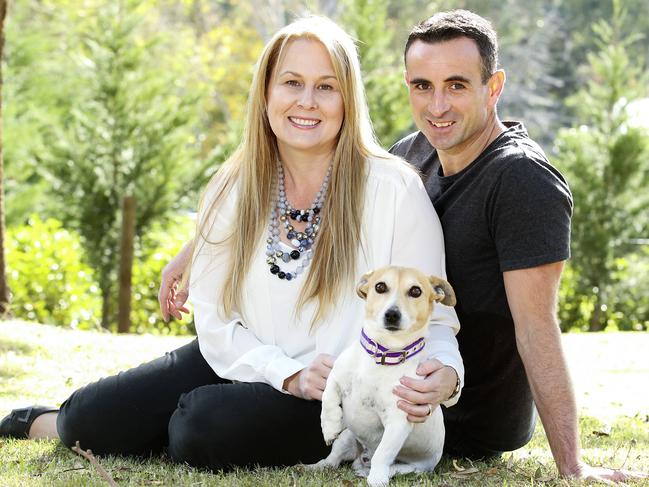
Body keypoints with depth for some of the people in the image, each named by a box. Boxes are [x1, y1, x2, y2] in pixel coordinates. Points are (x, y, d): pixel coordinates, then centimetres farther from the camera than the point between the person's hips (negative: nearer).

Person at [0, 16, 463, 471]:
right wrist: (289, 375, -18)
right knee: (91, 418, -12)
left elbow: (431, 319, -9)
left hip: (329, 402, -4)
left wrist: (443, 372, -33)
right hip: (241, 364, 4)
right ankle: (44, 424, 24)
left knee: (205, 425, -30)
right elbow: (215, 319, -1)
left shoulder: (395, 190, -12)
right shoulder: (233, 190, 0)